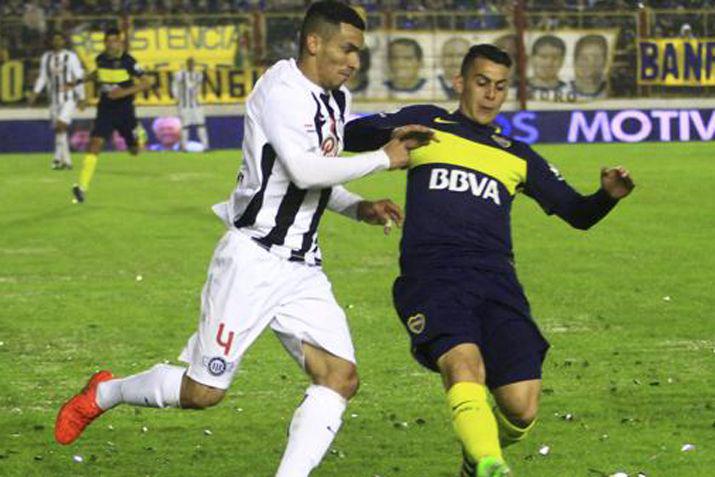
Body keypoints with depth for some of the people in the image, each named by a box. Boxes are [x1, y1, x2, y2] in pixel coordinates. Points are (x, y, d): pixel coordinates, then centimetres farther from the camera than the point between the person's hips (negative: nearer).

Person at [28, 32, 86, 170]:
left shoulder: (71, 57, -3)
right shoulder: (45, 58, 9)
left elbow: (79, 78, -1)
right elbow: (42, 77, 15)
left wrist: (82, 98, -2)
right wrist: (35, 92, 1)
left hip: (69, 98, -5)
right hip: (54, 99, 5)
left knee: (61, 126, -19)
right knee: (58, 129, 5)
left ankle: (59, 157, -16)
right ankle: (66, 160, 12)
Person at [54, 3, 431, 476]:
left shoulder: (337, 99, 13)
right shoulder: (282, 89, -15)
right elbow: (304, 171, -26)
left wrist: (359, 208, 7)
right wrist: (382, 159, -18)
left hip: (302, 268, 8)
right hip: (253, 259, -8)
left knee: (341, 377, -9)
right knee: (203, 392, -2)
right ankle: (102, 394, 24)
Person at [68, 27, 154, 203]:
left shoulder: (128, 61, -14)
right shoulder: (101, 59, -1)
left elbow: (147, 82, -13)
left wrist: (125, 91, -24)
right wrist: (80, 81, 19)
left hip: (124, 109, -2)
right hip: (105, 108, 2)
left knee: (134, 151, 14)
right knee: (95, 144, -18)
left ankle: (140, 134, 54)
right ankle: (82, 187, -24)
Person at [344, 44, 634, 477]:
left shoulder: (516, 157, 26)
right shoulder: (426, 123, 21)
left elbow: (577, 213, 26)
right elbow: (351, 135, 16)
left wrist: (608, 196, 3)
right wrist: (394, 134, -6)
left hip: (495, 280, 3)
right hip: (431, 276, -3)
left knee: (522, 411, -10)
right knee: (465, 363, -34)